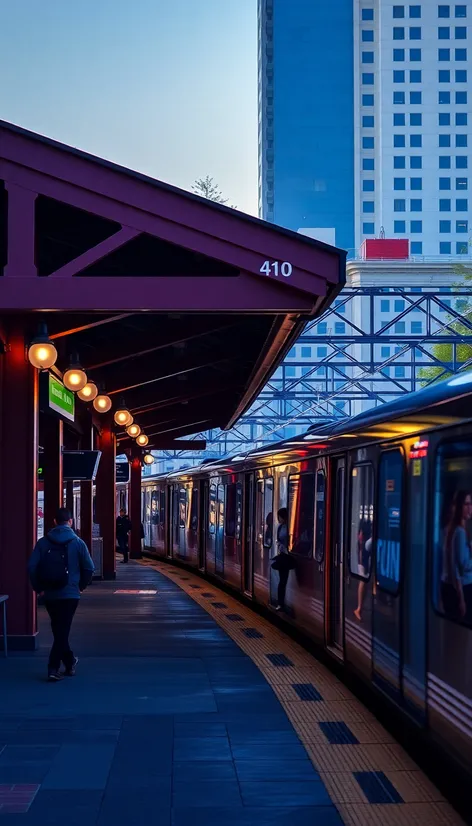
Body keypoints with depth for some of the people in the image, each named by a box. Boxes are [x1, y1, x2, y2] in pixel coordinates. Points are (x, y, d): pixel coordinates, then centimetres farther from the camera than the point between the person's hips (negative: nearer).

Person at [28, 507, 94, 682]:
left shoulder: (43, 542, 0)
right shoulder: (77, 542, -4)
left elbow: (32, 567, -6)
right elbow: (89, 568, -4)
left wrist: (38, 587, 5)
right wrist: (81, 586, 11)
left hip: (49, 595, 2)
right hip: (70, 594, -2)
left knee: (59, 630, 17)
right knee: (62, 631, 0)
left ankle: (70, 661, 29)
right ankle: (53, 668, -8)